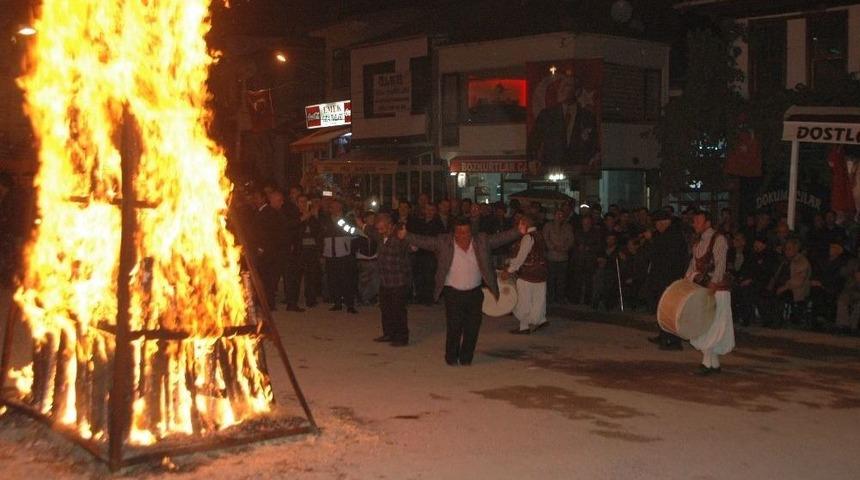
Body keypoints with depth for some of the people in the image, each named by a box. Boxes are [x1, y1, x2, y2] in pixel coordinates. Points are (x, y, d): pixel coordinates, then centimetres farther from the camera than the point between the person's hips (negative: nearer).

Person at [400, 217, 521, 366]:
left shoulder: (482, 241, 0)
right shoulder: (443, 242, -6)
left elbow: (501, 238, 0)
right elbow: (424, 241, -9)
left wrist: (519, 232, -12)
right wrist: (406, 236, -21)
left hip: (475, 293, 3)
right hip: (453, 293, -2)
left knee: (472, 328, 6)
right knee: (454, 328, -2)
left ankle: (466, 358, 22)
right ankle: (451, 357, 17)